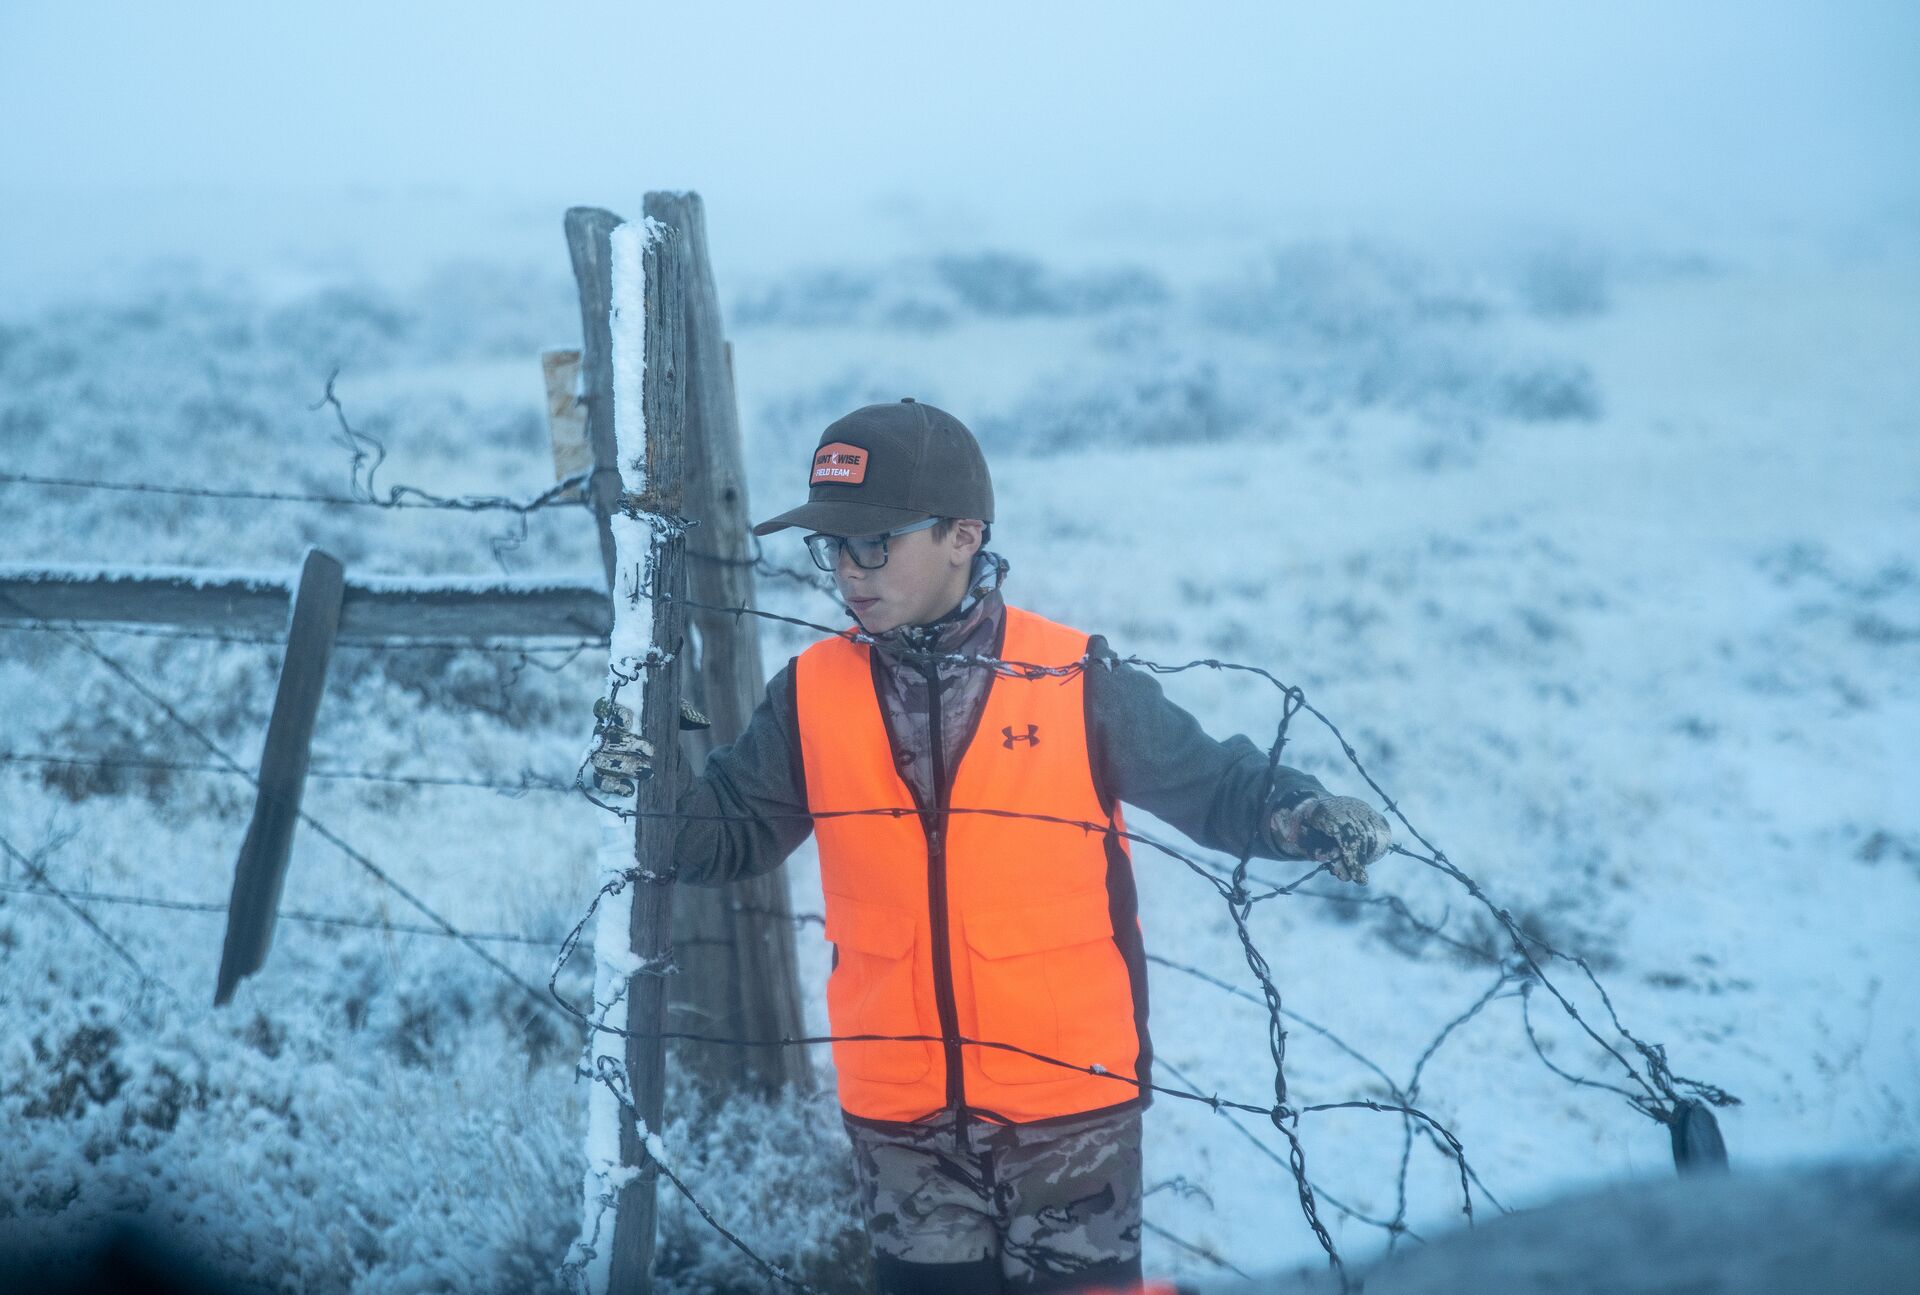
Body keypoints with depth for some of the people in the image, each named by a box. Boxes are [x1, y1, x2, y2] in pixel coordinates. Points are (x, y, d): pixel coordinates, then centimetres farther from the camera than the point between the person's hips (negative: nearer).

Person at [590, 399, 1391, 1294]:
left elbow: (1214, 786, -1)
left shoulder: (1078, 684, -8)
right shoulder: (812, 695, 1)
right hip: (900, 1115, 3)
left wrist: (1309, 816, -19)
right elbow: (728, 838, 5)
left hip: (1069, 1096, -3)